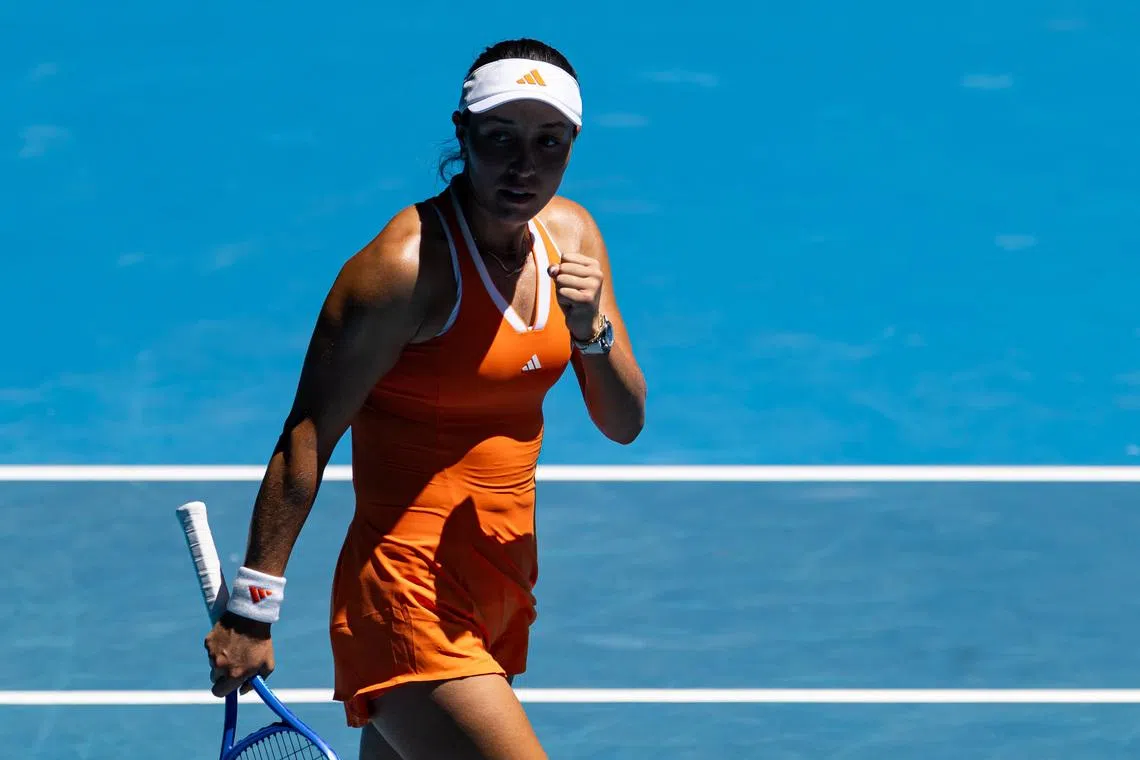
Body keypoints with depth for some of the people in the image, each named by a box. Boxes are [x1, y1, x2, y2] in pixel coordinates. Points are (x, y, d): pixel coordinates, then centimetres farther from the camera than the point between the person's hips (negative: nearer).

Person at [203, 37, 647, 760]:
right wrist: (252, 607, -15)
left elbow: (625, 425, 9)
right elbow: (307, 437, -14)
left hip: (503, 588, 8)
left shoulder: (570, 233, 5)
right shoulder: (408, 261, -17)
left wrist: (591, 330, -11)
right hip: (411, 602, -7)